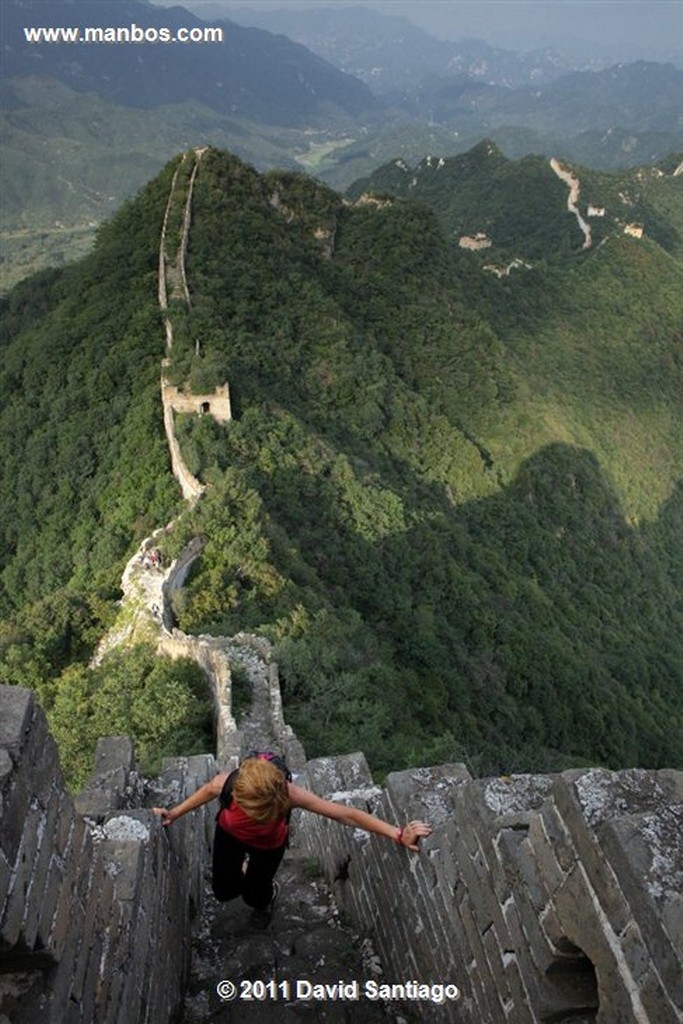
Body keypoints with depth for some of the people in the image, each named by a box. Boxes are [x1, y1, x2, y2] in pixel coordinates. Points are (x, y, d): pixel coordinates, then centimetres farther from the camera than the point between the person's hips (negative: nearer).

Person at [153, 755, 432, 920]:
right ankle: (245, 869, 47)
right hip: (230, 835, 1)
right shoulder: (226, 784, -42)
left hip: (269, 845, -1)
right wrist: (173, 814, -2)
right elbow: (208, 790, -14)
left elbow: (345, 814, -40)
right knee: (224, 892, 15)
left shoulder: (289, 794, -45)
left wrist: (398, 834, -39)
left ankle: (267, 892, 52)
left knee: (254, 897, 15)